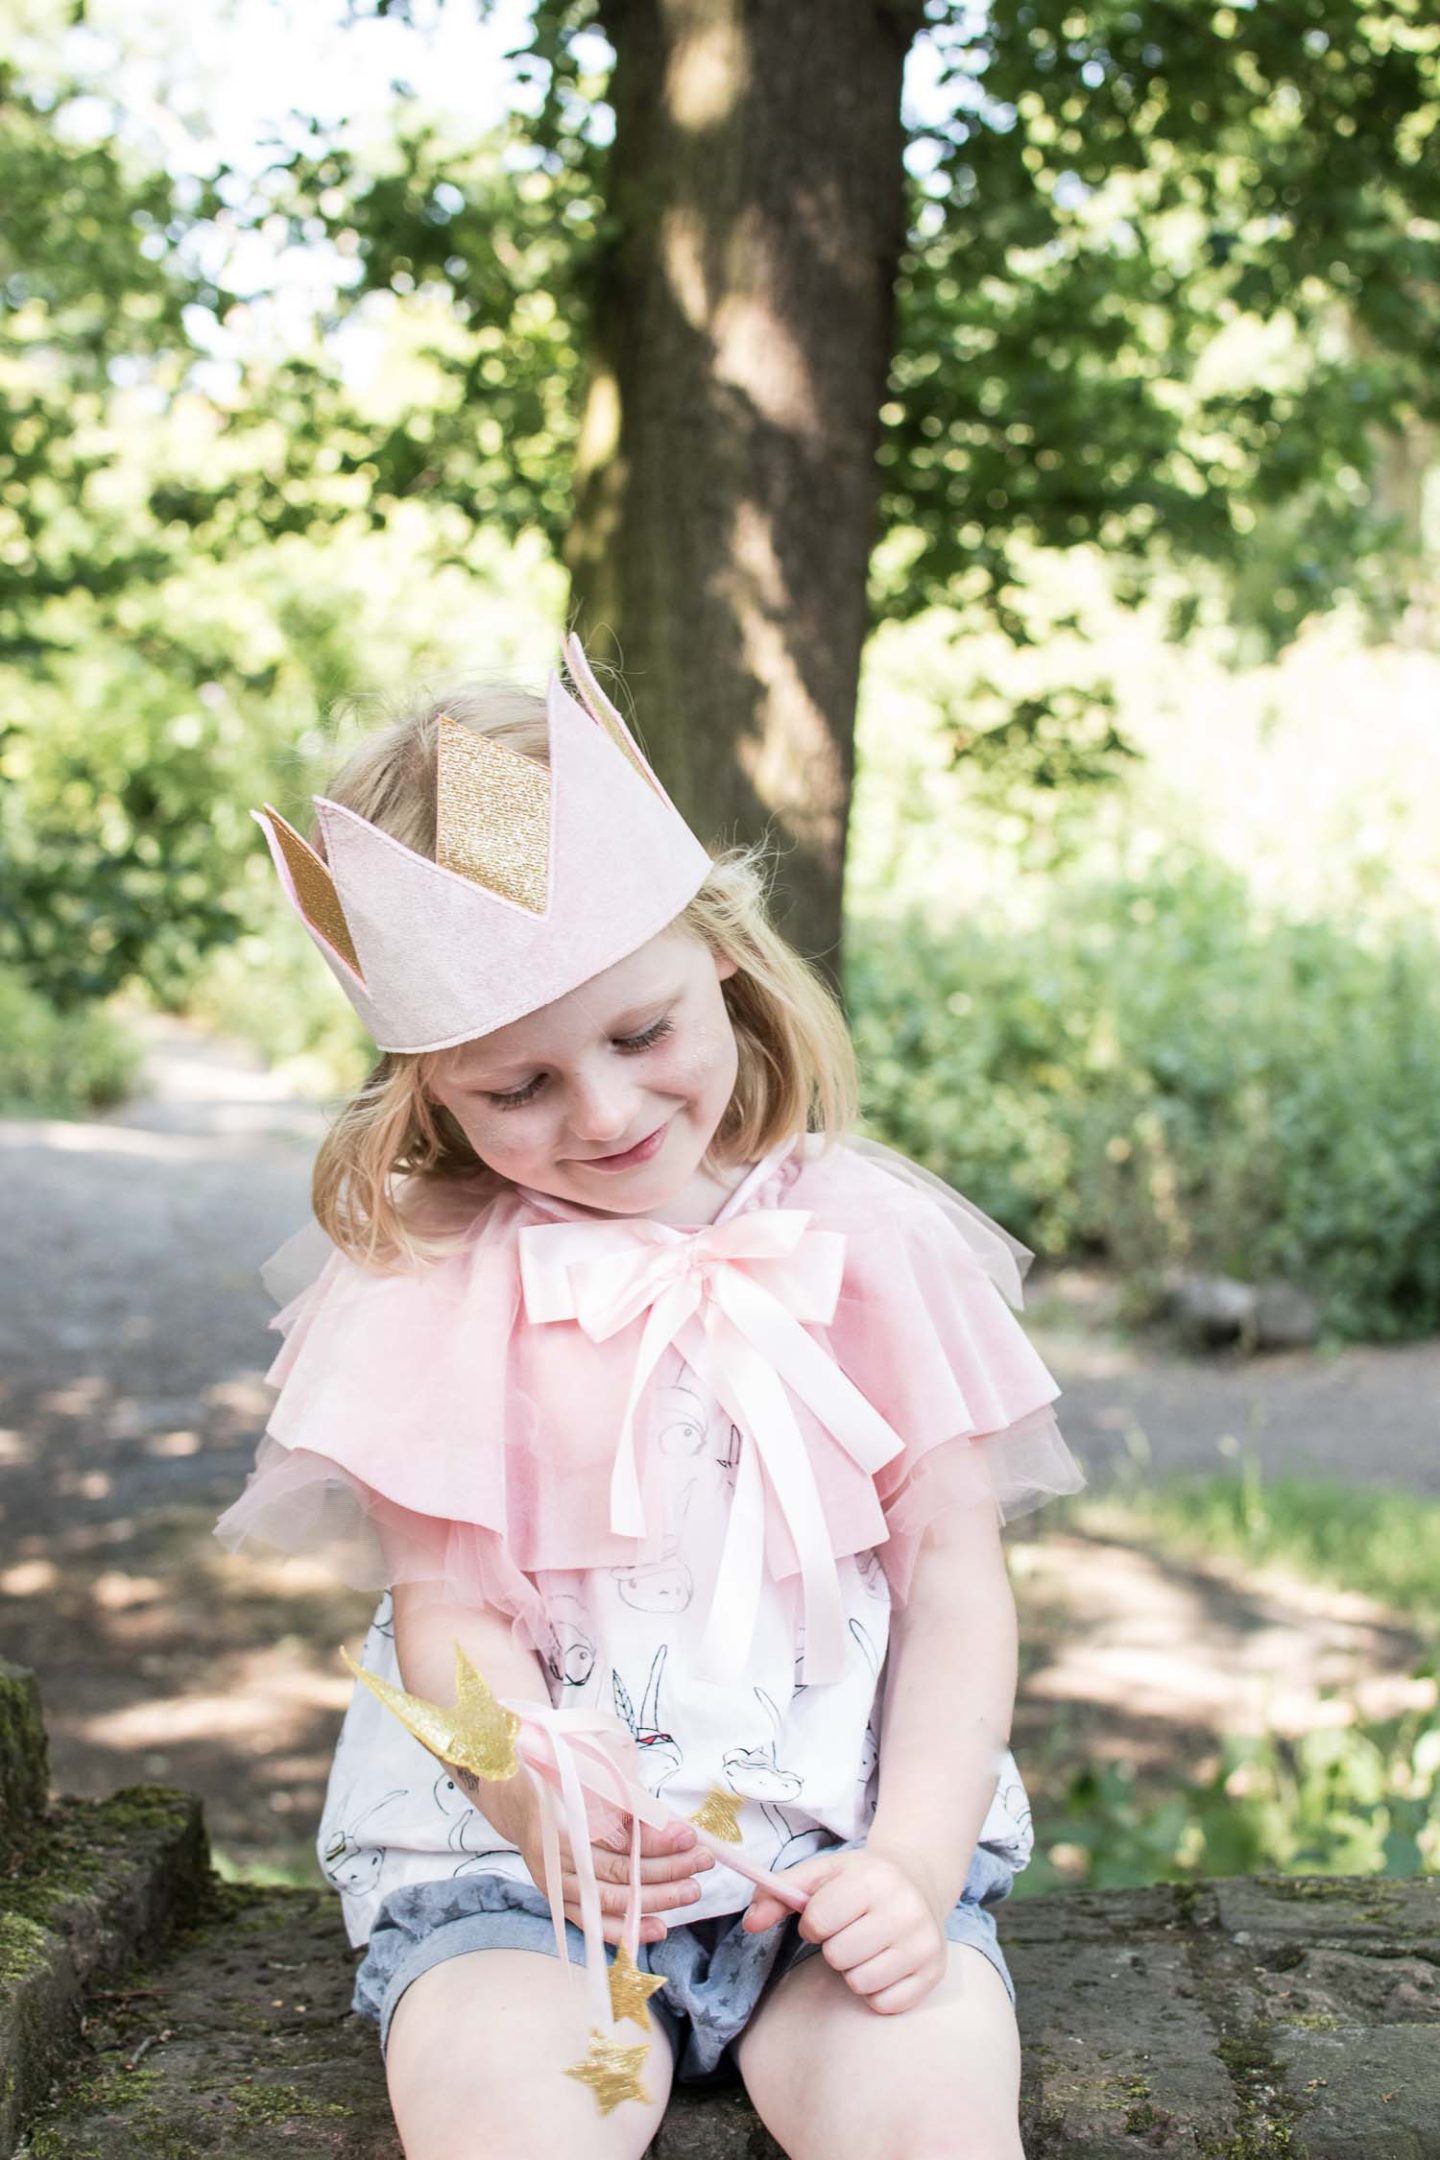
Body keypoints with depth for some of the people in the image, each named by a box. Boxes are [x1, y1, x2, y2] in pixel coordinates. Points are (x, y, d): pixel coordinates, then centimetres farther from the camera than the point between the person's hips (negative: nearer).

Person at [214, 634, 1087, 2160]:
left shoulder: (871, 1243, 4)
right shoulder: (432, 1283, 1)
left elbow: (956, 1571, 4)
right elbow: (443, 1613, -2)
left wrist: (917, 1861, -10)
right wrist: (561, 1814, -22)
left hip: (845, 1842, 1)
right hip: (513, 1851, -1)